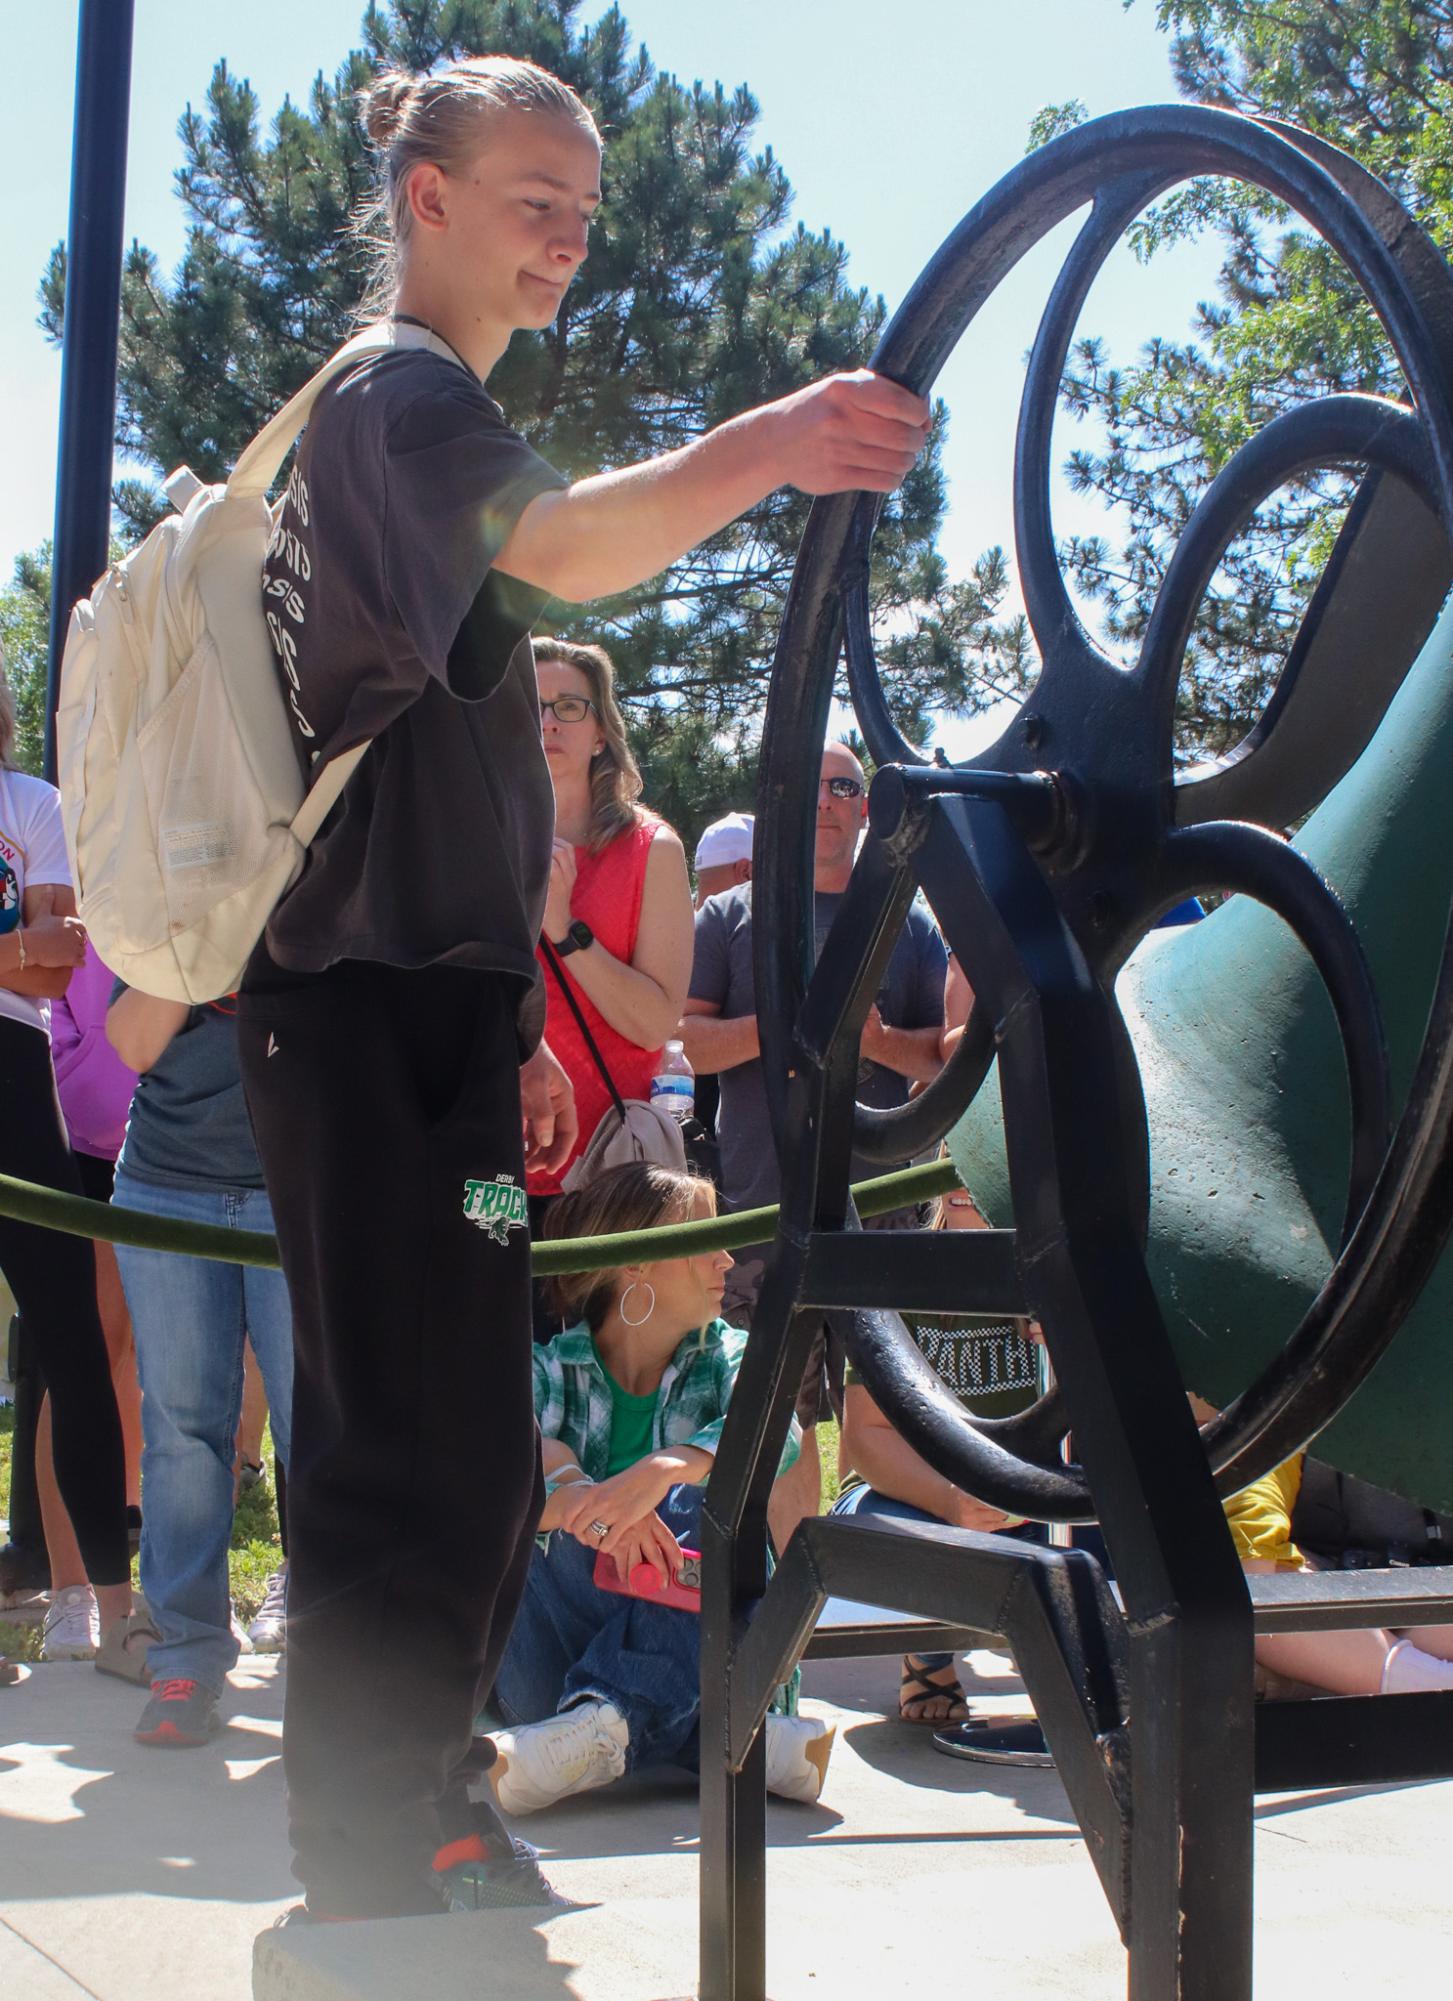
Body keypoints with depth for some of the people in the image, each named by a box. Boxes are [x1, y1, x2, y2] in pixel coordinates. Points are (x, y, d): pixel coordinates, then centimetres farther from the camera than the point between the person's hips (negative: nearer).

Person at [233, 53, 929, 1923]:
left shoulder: (424, 410, 25)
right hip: (373, 998, -11)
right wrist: (755, 452, -48)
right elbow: (555, 543, -32)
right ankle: (372, 1877, -3)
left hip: (431, 994, 11)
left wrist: (519, 1023, 25)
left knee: (462, 1454, 17)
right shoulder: (400, 392, -8)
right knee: (421, 1457, -11)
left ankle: (414, 1819, 30)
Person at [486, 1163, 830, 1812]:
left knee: (697, 1506, -26)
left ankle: (606, 1719, -40)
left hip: (693, 1648, 1)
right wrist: (580, 1499, -42)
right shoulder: (550, 1369, 2)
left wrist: (662, 1470, -39)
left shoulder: (727, 1357, 6)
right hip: (554, 1663, -1)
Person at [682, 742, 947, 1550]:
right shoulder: (729, 917, 11)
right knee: (783, 1414, 1)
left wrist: (875, 1037, -9)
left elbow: (948, 1053, 11)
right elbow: (686, 1039, 3)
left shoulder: (909, 923, 14)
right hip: (764, 1202, -1)